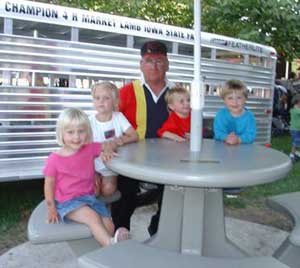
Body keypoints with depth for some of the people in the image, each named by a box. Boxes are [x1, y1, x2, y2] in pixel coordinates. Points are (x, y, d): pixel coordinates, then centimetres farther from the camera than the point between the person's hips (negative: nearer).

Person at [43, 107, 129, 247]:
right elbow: (49, 184, -1)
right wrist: (51, 208, -4)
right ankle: (111, 245, -42)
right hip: (68, 202, -5)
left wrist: (107, 151, -10)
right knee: (92, 216, -31)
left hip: (89, 197, 5)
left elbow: (108, 145, 14)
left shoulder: (90, 149, 2)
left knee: (109, 225, -14)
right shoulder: (54, 159, -8)